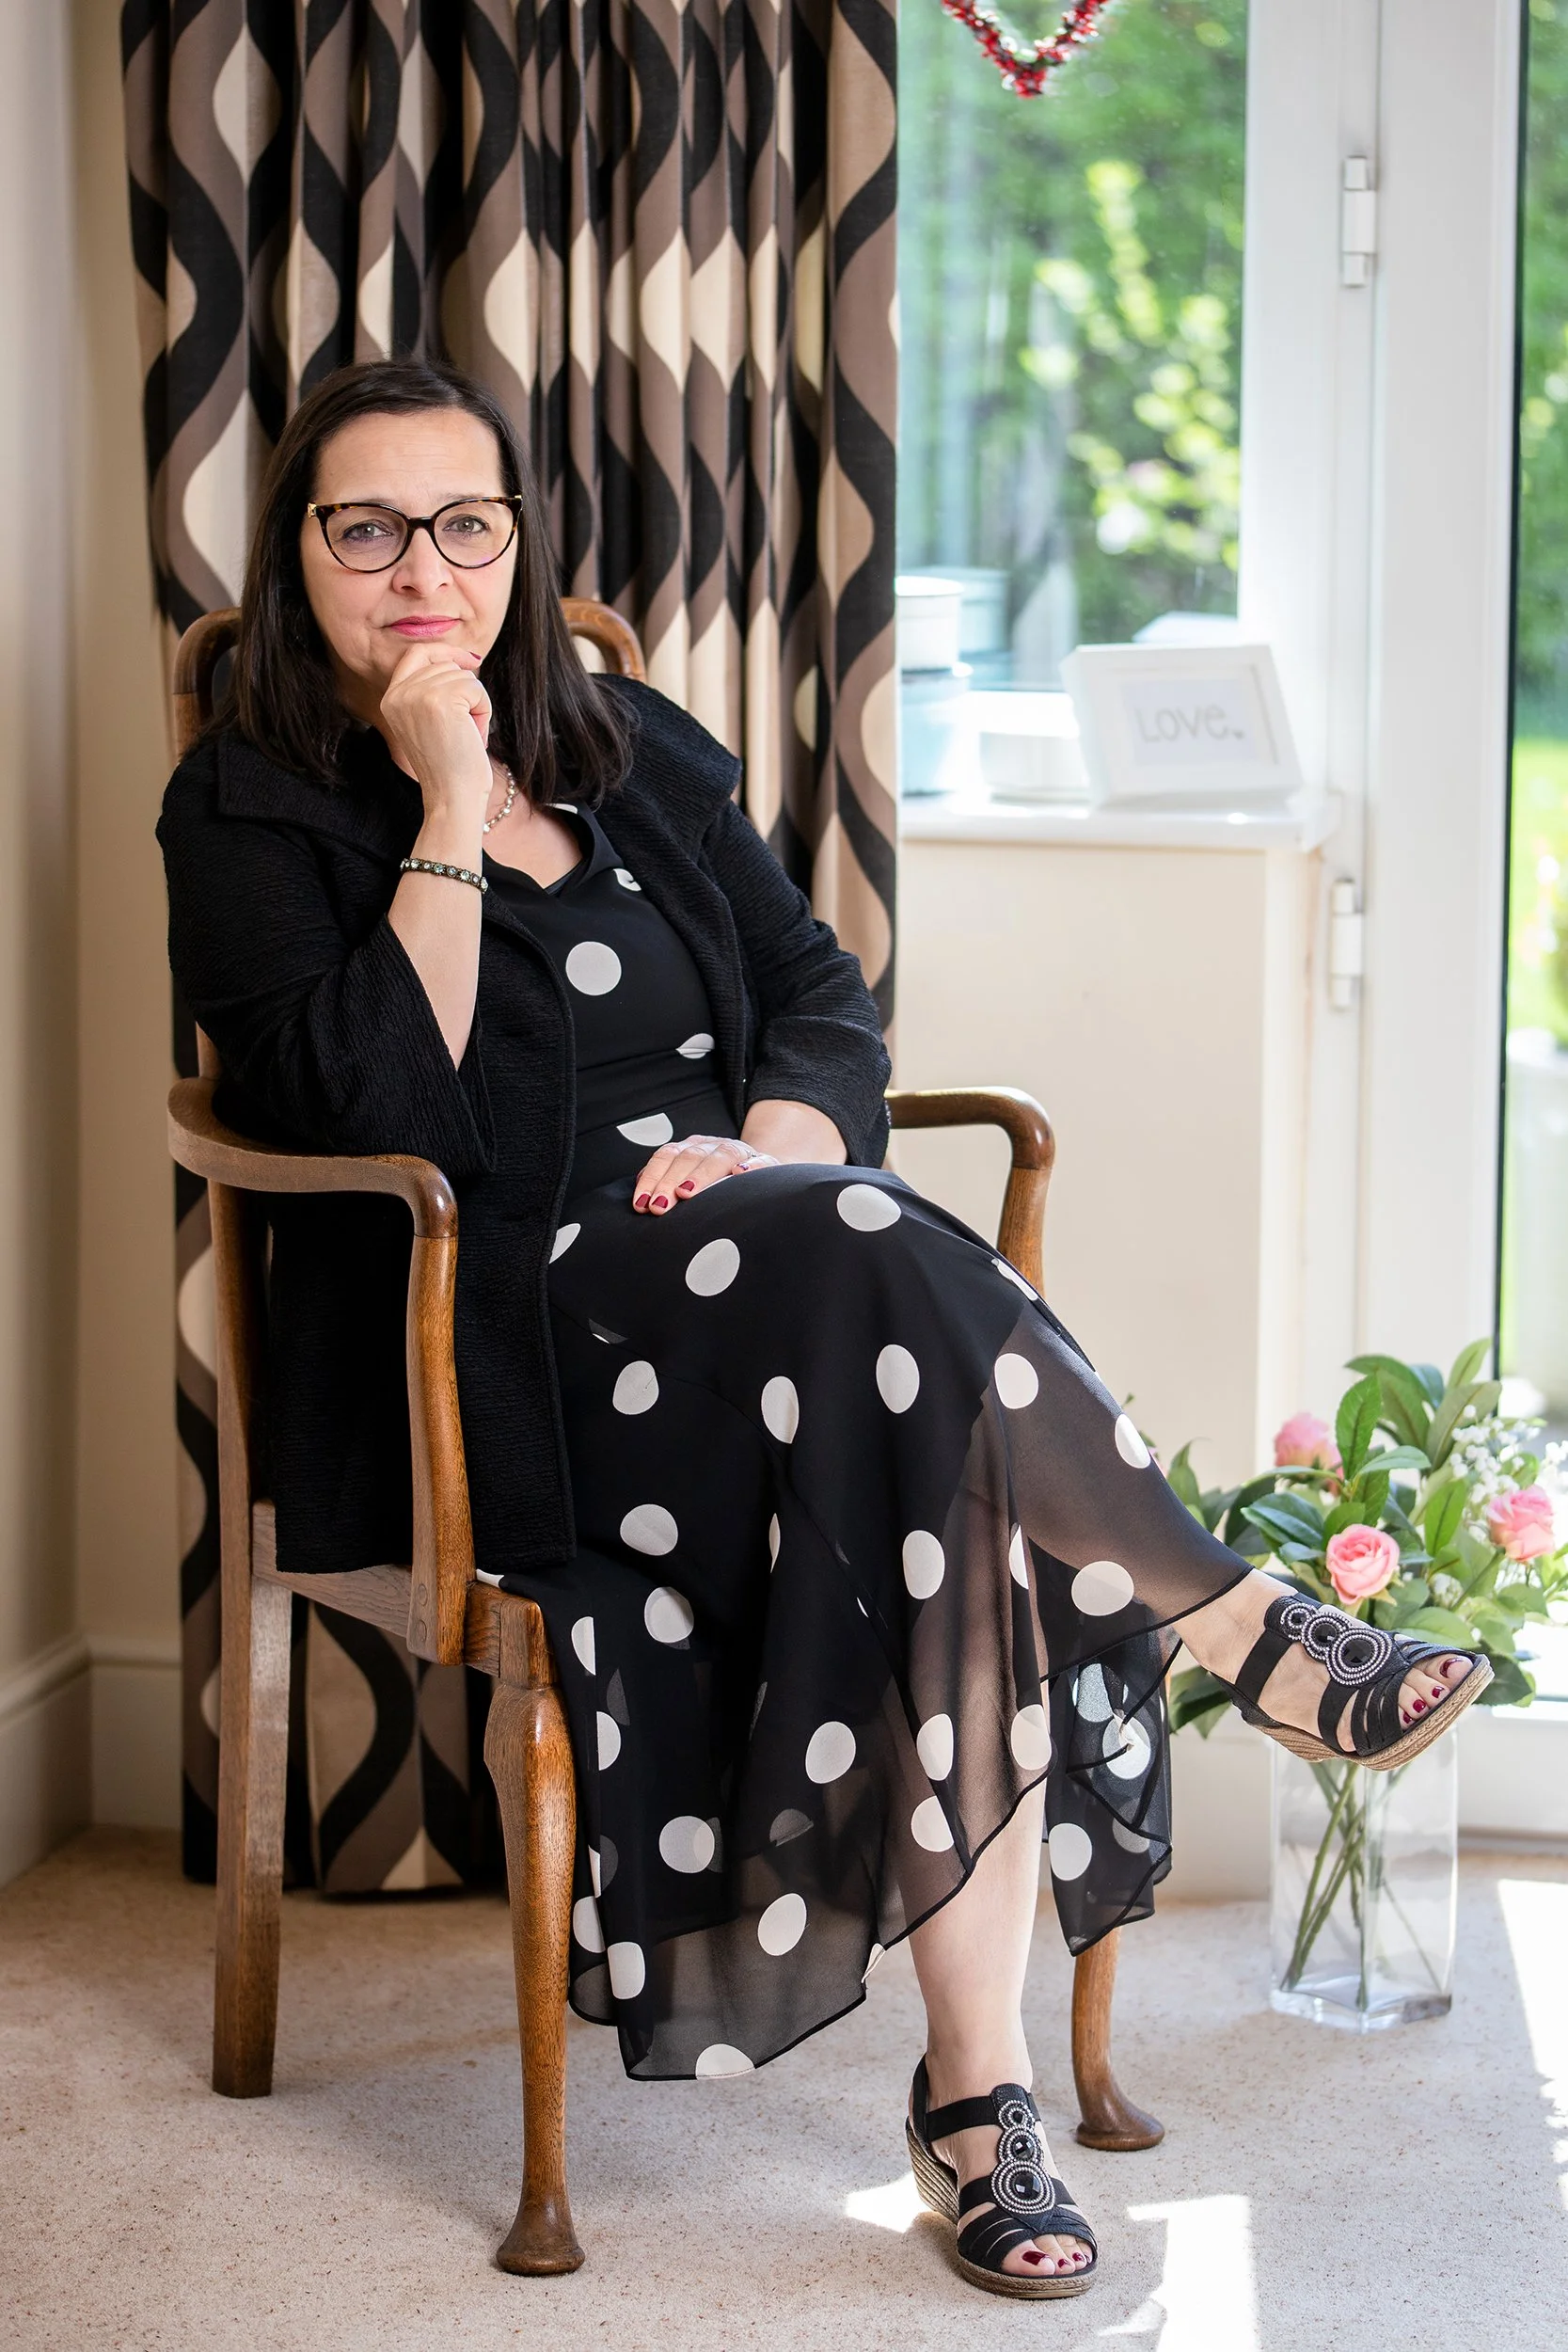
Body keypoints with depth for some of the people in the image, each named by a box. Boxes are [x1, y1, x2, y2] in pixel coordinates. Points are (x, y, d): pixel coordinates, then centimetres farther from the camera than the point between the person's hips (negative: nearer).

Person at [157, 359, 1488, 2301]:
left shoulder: (631, 753, 20)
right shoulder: (250, 812, 4)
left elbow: (822, 994, 14)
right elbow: (376, 1104, -12)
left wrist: (778, 1135, -8)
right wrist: (451, 812, -11)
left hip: (748, 1272, 5)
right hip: (500, 1354, -5)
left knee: (958, 1497, -29)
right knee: (883, 1267, -34)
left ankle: (976, 2076, -27)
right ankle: (1244, 1633, -20)